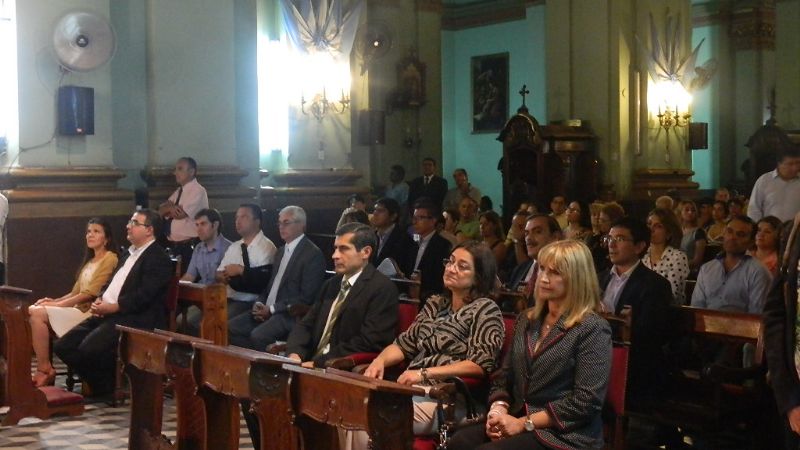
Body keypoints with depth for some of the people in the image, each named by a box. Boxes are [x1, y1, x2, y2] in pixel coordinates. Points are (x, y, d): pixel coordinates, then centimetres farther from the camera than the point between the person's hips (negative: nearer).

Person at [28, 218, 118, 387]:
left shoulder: (110, 259, -6)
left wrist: (57, 304, -12)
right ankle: (43, 367, -15)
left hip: (90, 312, -9)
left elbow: (91, 293, -13)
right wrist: (54, 301, 1)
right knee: (33, 310, -10)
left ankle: (44, 369, -13)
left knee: (39, 314, -21)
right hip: (78, 308, 9)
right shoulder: (90, 261, 24)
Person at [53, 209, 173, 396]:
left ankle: (111, 386, -3)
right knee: (62, 346, -3)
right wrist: (99, 301, 4)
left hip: (134, 318, -9)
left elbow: (143, 296, -18)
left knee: (89, 348, -29)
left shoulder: (158, 258, -8)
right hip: (107, 314, 9)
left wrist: (111, 307, -17)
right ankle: (99, 384, 9)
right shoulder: (130, 253, 22)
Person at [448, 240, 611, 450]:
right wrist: (498, 409, -5)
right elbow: (505, 377, 18)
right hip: (518, 420, 6)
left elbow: (586, 401, -15)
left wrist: (525, 423, -15)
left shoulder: (592, 329, -8)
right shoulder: (527, 320, 15)